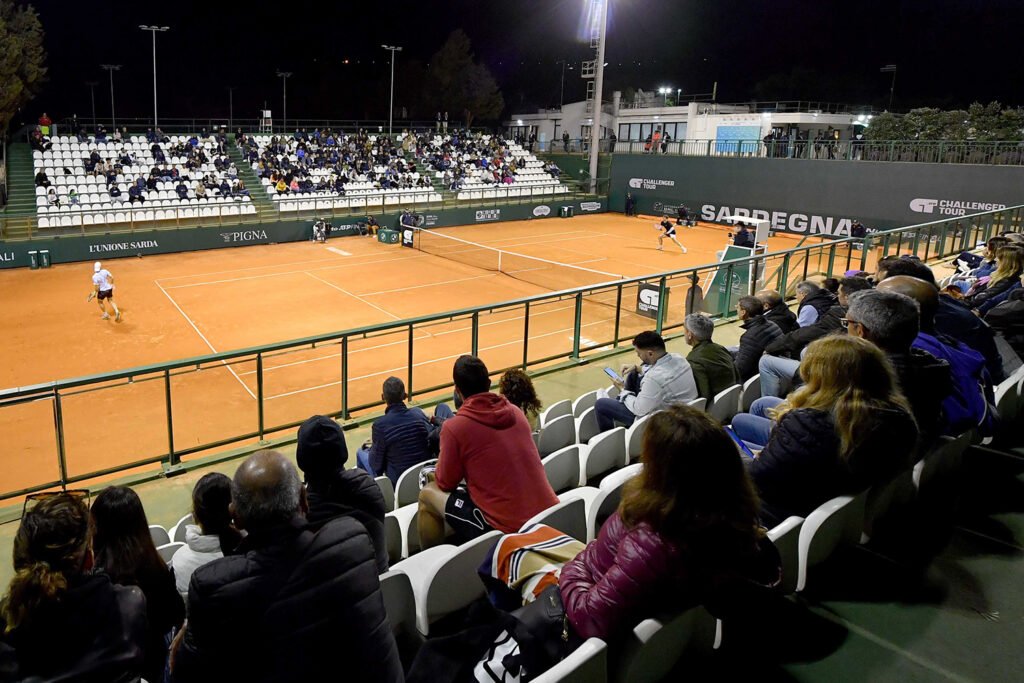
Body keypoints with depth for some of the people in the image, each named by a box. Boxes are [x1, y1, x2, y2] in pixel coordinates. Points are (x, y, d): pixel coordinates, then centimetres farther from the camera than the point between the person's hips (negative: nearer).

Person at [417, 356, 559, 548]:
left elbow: (446, 484, 1)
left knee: (427, 494, 14)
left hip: (503, 526, -6)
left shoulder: (454, 426, -11)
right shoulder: (516, 412, 6)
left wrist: (435, 476, 25)